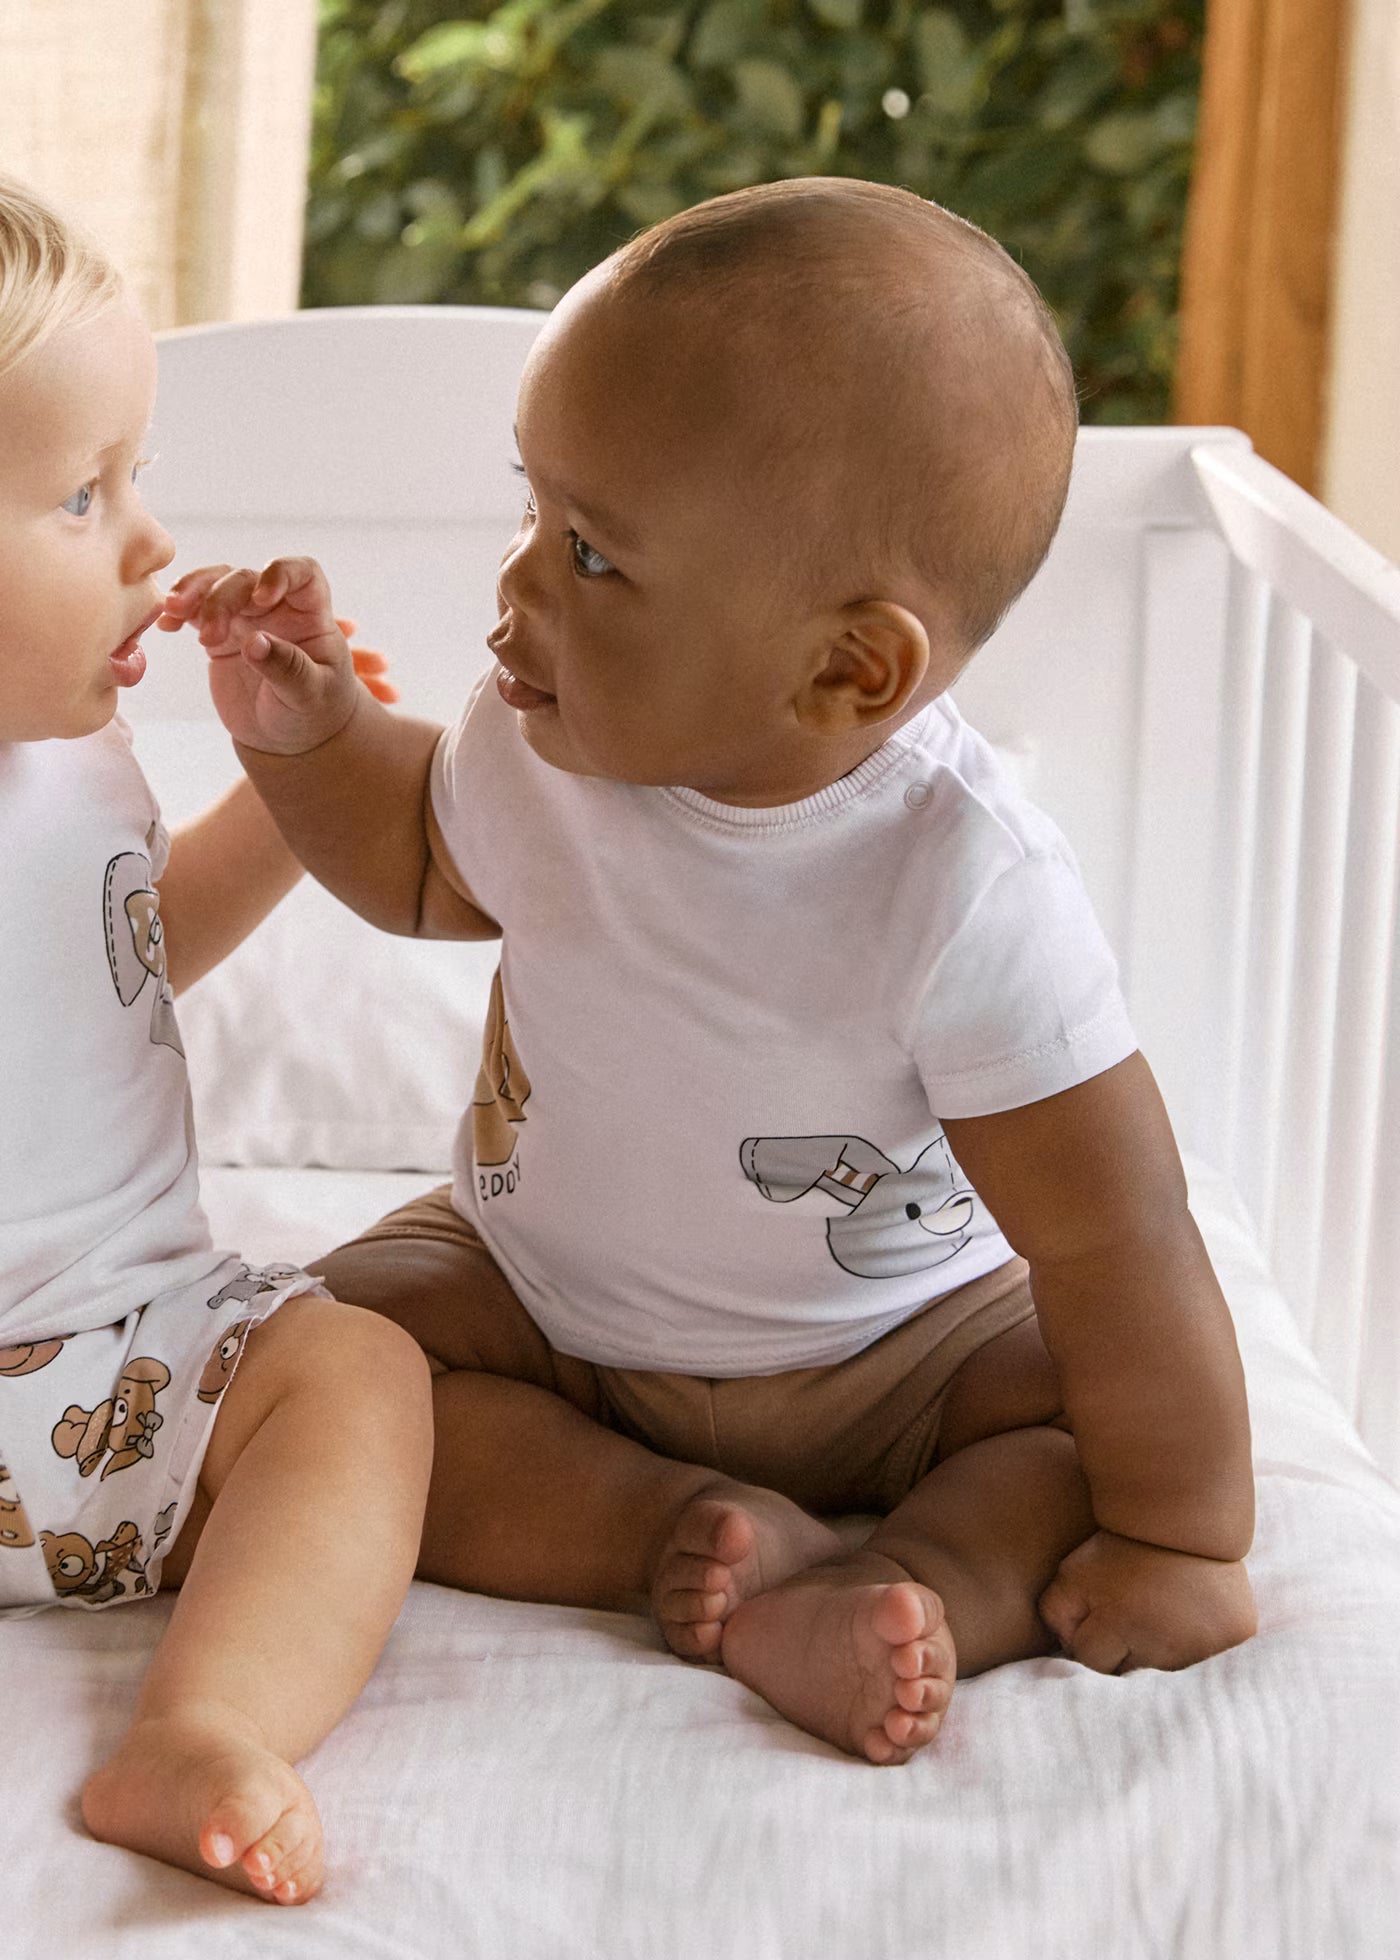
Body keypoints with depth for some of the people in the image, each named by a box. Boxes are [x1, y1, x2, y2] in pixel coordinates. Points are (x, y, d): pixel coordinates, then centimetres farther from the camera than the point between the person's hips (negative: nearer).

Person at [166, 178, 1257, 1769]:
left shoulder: (972, 900, -35)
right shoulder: (548, 745, -18)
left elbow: (1114, 1246, -28)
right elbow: (426, 866, 9)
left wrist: (1178, 1542, -24)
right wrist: (310, 734, -10)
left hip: (892, 1348, -3)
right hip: (536, 1301, 4)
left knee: (1117, 1407, -22)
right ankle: (688, 1523, -21)